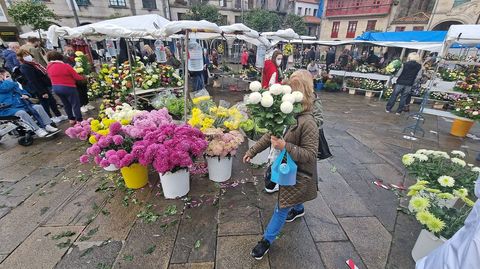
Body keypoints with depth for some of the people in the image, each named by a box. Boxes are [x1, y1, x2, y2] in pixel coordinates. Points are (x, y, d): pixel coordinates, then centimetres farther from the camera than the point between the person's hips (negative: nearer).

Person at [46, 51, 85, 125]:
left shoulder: (49, 67, 2)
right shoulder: (65, 66, -15)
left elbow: (52, 77, 10)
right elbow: (77, 77, -12)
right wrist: (83, 78, 7)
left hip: (56, 88, 6)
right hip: (68, 87, -6)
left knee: (66, 104, 17)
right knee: (75, 104, 2)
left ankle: (72, 119, 25)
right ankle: (79, 120, 4)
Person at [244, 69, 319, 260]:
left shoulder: (308, 123, -29)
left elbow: (310, 154, -25)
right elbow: (270, 135, 2)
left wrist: (285, 147, -38)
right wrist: (252, 151, 4)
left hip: (298, 172, -6)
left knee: (282, 207, 8)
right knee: (291, 196, 32)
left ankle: (267, 239, 28)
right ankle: (298, 210, 65)